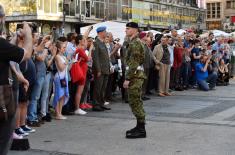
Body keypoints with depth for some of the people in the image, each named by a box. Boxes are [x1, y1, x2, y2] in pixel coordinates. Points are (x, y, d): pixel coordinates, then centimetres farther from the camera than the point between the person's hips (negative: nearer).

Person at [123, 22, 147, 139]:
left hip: (135, 76, -11)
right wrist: (129, 77, 21)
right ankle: (140, 126, 22)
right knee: (135, 102, 14)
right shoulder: (134, 42, 18)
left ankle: (141, 130, -4)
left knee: (135, 102, -8)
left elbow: (134, 63, -21)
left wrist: (127, 78, -21)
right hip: (136, 75, 11)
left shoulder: (135, 43, -15)